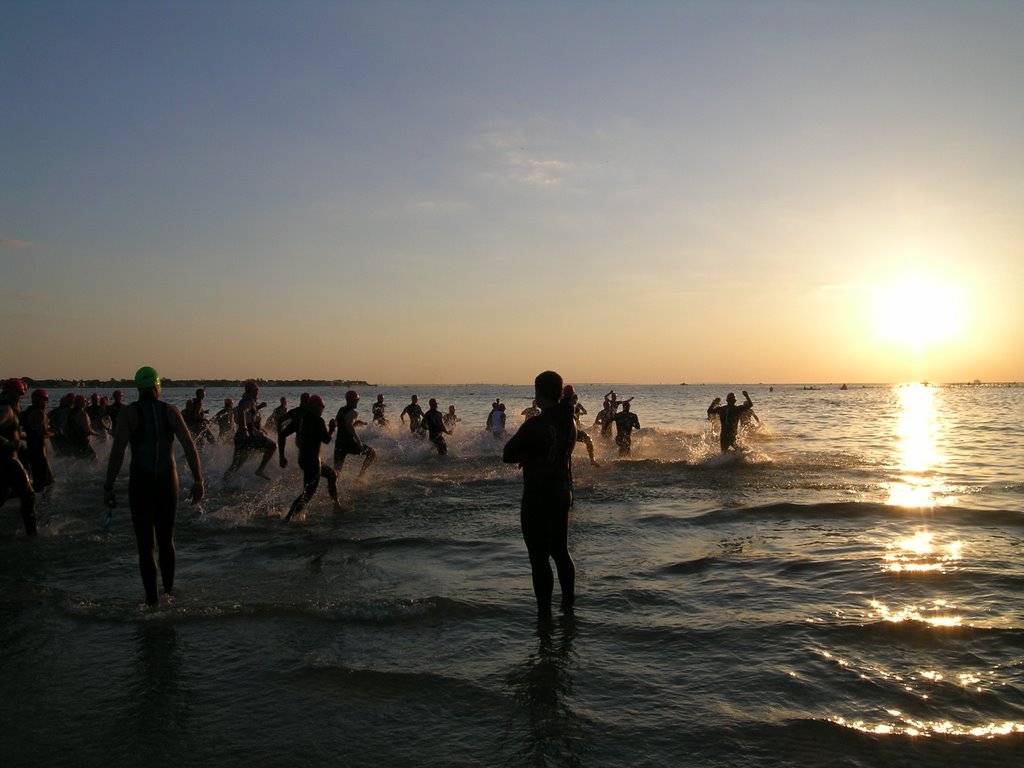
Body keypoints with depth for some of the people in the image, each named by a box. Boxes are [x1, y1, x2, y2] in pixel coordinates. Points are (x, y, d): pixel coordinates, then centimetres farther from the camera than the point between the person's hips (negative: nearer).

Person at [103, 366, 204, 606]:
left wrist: (108, 487, -9)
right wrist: (198, 481, -3)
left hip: (140, 482, -2)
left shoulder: (129, 412, -8)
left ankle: (151, 597, 9)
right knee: (166, 538, 20)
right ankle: (169, 588, 30)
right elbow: (190, 447, -7)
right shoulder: (171, 410, -2)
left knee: (146, 544, 7)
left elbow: (117, 451, -15)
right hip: (168, 480, 2)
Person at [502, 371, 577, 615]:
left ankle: (544, 612, 7)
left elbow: (508, 455, -13)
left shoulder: (534, 425, -21)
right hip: (563, 493, 8)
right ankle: (568, 603, 30)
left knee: (539, 558, 1)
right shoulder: (569, 421, 3)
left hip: (537, 498, -8)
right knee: (560, 551, 19)